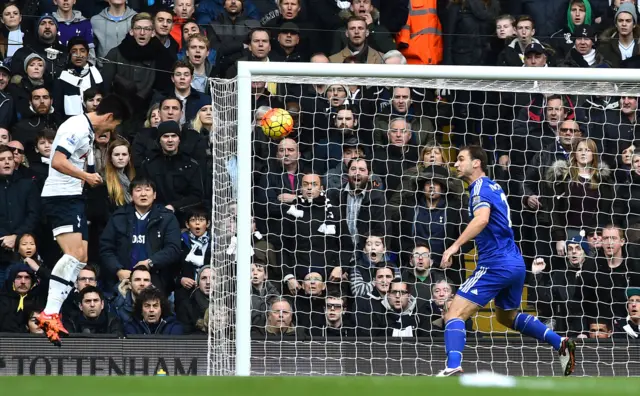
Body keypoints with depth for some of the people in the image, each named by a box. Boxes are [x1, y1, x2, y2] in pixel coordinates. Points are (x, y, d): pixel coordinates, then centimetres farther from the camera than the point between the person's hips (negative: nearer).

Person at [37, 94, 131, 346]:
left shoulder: (89, 131, 18)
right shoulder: (77, 128, -15)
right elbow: (58, 162, -25)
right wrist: (86, 176, -25)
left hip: (73, 198, 11)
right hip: (60, 195, -11)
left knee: (81, 258, 8)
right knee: (74, 253, -22)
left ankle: (53, 313, 7)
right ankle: (49, 314, -26)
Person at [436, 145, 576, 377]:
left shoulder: (480, 187, -10)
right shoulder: (495, 187, 18)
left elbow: (482, 219, -30)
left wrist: (456, 245, -35)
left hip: (496, 265, -9)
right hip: (516, 264, 9)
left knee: (454, 314, -12)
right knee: (507, 316, 30)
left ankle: (453, 368, -31)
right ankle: (560, 343, 22)